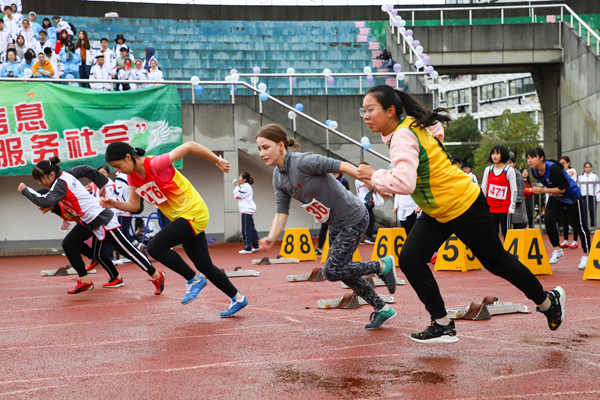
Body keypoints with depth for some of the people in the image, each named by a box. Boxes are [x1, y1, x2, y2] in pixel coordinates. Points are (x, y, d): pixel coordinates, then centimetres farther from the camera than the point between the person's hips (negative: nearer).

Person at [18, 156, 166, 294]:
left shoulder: (61, 184, -23)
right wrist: (103, 185, 21)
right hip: (89, 221, 10)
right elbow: (86, 169, 17)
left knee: (125, 248, -5)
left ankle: (156, 275, 3)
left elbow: (45, 202, -37)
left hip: (101, 219, -10)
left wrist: (26, 190, -24)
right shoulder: (65, 175, 6)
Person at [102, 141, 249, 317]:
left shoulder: (156, 164, -23)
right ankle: (238, 298, 26)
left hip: (193, 213, -9)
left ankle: (194, 280, -4)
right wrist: (114, 204, -11)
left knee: (155, 248, -20)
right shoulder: (132, 177, 2)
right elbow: (133, 205, 8)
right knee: (204, 266, 12)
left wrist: (218, 161, -11)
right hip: (181, 218, 9)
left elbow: (190, 146, -20)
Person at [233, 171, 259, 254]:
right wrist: (236, 187, 14)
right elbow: (236, 195, 21)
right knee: (251, 229, 13)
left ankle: (248, 248, -8)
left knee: (246, 230, -8)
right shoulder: (244, 186, 18)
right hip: (248, 210, 10)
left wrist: (237, 187, -1)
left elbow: (237, 195, -13)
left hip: (247, 210, -10)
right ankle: (256, 246, 17)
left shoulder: (246, 186, -12)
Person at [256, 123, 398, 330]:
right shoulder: (278, 177, -1)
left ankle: (383, 265, 8)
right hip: (336, 225, 9)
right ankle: (382, 309, 30)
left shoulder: (304, 162, -27)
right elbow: (281, 212, -2)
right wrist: (272, 238, -20)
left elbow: (344, 166, -24)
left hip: (353, 218, -9)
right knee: (342, 271, 15)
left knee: (332, 271, -11)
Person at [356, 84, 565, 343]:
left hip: (464, 206, -9)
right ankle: (443, 326, 4)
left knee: (497, 262, 8)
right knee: (410, 260, -4)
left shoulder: (403, 137, -28)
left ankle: (548, 302, 32)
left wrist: (374, 177, -28)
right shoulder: (412, 125, -1)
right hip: (436, 212, 9)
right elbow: (436, 126, 22)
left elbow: (404, 183, -43)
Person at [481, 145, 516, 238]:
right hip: (490, 207, 4)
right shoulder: (488, 170, 9)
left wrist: (512, 207, -9)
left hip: (504, 207, -4)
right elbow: (483, 189, 14)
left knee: (506, 233, -4)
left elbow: (514, 190, -3)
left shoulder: (509, 170, -2)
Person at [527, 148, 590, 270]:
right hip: (555, 197, 6)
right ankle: (557, 250, 3)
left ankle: (586, 255, 16)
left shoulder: (553, 168, -32)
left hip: (571, 195, -6)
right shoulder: (534, 171, -9)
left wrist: (543, 190, -31)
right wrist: (550, 191, 0)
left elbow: (562, 188, -28)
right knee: (548, 220, -13)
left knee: (579, 226, 1)